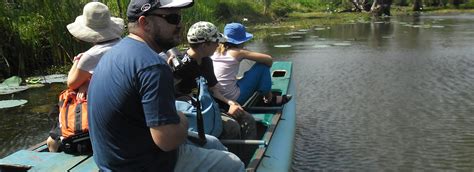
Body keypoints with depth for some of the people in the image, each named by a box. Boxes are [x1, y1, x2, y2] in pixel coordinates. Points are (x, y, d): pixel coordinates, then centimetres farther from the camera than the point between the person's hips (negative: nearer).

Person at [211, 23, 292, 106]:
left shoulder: (216, 51, 7)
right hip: (234, 99, -7)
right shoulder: (238, 52, -9)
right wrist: (266, 69, 13)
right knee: (262, 66, 1)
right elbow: (269, 59, -7)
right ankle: (270, 99, 13)